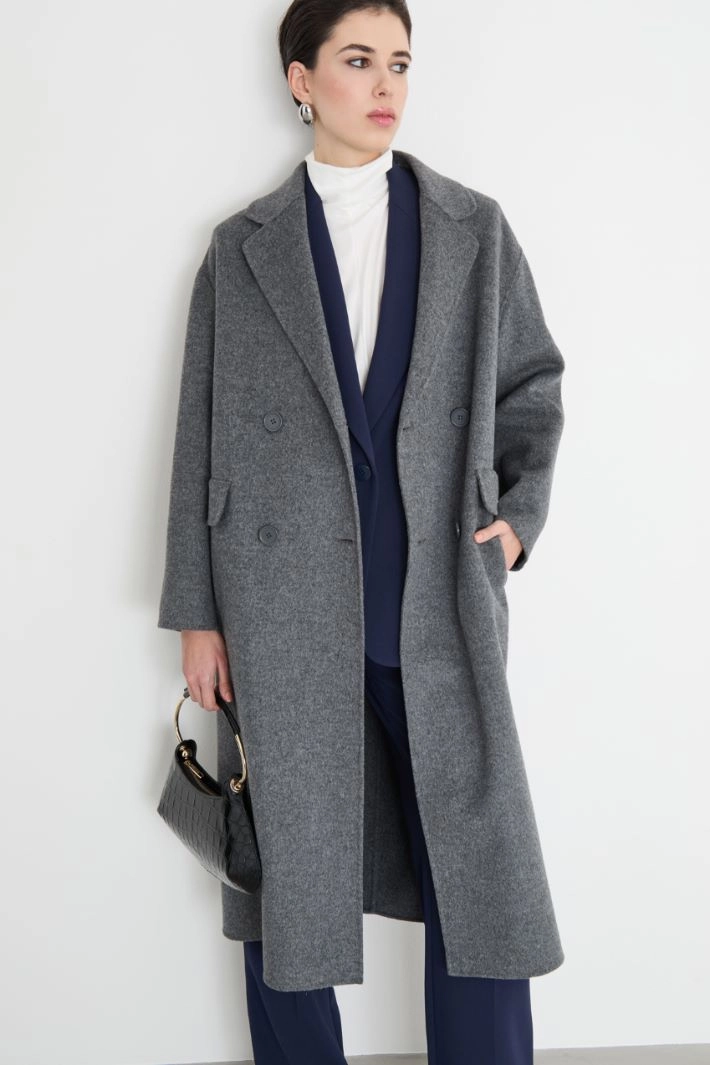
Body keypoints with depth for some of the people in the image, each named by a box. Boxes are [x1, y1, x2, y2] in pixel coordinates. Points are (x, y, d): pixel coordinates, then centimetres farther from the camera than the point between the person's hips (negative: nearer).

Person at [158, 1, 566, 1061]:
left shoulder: (476, 230, 10)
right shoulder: (242, 249, 8)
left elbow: (531, 388, 15)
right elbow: (203, 440, 7)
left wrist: (520, 514, -1)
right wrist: (198, 614, 4)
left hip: (441, 603, 1)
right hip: (285, 608, 0)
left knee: (483, 883, 0)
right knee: (290, 879, 7)